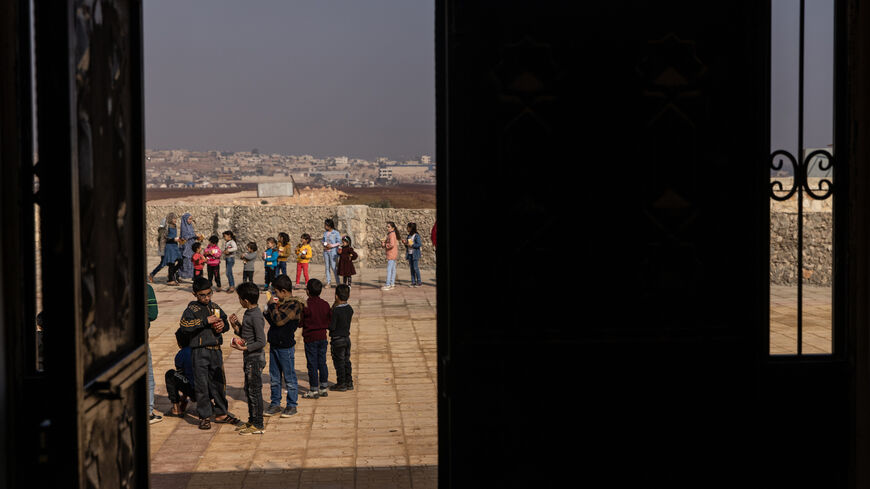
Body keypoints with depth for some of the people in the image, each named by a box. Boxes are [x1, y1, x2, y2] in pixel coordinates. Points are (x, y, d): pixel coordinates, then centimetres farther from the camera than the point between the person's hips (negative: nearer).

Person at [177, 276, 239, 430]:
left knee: (219, 382, 12)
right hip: (199, 351, -5)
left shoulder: (215, 307, 12)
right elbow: (183, 325, -22)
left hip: (215, 350, 5)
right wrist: (205, 321, -24)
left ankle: (221, 413, 24)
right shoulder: (192, 309, -6)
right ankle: (204, 417, 8)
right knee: (201, 384, -1)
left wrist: (223, 324, -1)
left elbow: (225, 321, 24)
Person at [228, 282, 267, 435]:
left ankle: (258, 425, 5)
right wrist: (236, 326, 4)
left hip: (255, 359, -10)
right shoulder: (249, 313, 10)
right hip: (249, 359, 10)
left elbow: (261, 342, -21)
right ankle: (252, 421, 27)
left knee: (255, 391, -3)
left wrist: (245, 348, -25)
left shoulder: (256, 317, -20)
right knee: (249, 390, 17)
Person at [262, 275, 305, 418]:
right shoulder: (280, 303, 10)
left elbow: (279, 320, -25)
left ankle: (291, 405, 12)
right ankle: (275, 403, 23)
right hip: (274, 345, 8)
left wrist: (272, 305, -13)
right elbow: (273, 321, 18)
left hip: (286, 347, -8)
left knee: (289, 377, 3)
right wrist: (267, 312, 1)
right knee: (274, 378, 14)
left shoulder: (294, 305, -16)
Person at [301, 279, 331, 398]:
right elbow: (330, 320, 7)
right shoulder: (325, 304, 1)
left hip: (310, 338, -5)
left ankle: (313, 390, 4)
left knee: (312, 364, 1)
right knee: (322, 363, 12)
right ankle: (323, 388, 16)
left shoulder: (306, 306, -15)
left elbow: (300, 322, -10)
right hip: (323, 337, 5)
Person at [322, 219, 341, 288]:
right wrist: (324, 245, -2)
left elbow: (339, 242, -6)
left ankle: (338, 283, -3)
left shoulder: (336, 233, -5)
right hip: (326, 251, 5)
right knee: (327, 267, 4)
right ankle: (328, 282, 7)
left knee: (333, 267, -9)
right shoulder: (325, 233, 12)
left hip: (333, 251, -5)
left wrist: (332, 245, -17)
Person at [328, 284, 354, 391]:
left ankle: (341, 383, 8)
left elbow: (332, 327, -21)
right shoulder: (350, 309, 0)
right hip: (347, 337, 7)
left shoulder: (336, 311, -21)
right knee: (346, 361, 15)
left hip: (337, 340, -7)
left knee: (339, 362, 3)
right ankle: (349, 382, 20)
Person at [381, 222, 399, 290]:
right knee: (393, 269, 12)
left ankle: (387, 285, -10)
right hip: (394, 254, 10)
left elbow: (391, 244, -25)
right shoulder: (394, 234, 16)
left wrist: (385, 245, -11)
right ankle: (392, 284, 16)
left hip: (391, 254, -10)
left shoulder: (391, 234, -16)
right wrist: (383, 242, 4)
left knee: (389, 269, -10)